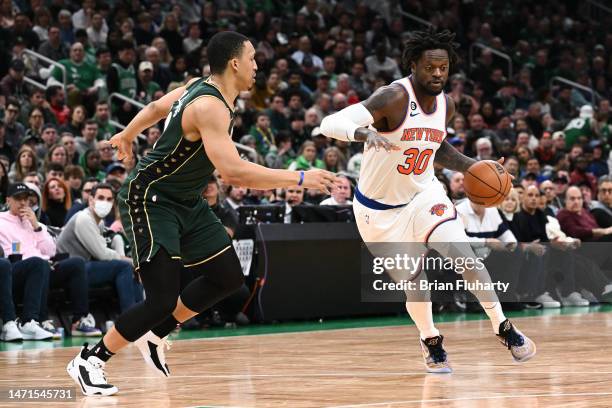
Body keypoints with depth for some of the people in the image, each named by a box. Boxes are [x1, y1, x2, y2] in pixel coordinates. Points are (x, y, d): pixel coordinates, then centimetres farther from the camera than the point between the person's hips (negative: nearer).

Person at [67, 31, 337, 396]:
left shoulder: (200, 88, 2)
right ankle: (88, 361, 1)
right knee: (163, 299, -15)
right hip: (151, 200, -10)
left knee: (229, 277, 9)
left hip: (187, 202, 10)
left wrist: (127, 136, 40)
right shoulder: (210, 107, -27)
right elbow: (233, 172, -38)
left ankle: (155, 336, 22)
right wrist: (299, 179, -34)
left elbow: (156, 108, 21)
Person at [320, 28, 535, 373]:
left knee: (464, 256, -14)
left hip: (424, 193, 4)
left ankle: (504, 329, 0)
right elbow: (330, 124, -37)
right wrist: (364, 133, -56)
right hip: (380, 207, -4)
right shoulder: (395, 98, -26)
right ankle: (431, 340, 30)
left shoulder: (446, 104, -4)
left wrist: (474, 167, 5)